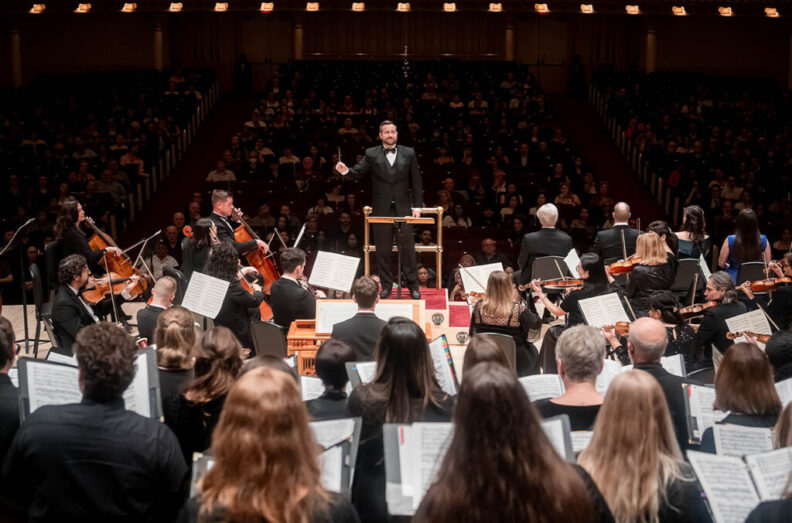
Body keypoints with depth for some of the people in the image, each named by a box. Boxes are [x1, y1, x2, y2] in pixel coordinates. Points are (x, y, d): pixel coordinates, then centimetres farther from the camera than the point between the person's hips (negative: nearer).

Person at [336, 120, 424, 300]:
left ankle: (413, 285, 10)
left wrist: (417, 206, 0)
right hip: (382, 209, 0)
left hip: (403, 208, 0)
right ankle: (386, 285, 15)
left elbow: (416, 182, 6)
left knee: (407, 248, 1)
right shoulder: (371, 154, 5)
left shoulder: (408, 154, 6)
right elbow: (358, 172, -4)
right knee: (383, 250, 5)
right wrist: (346, 170, -26)